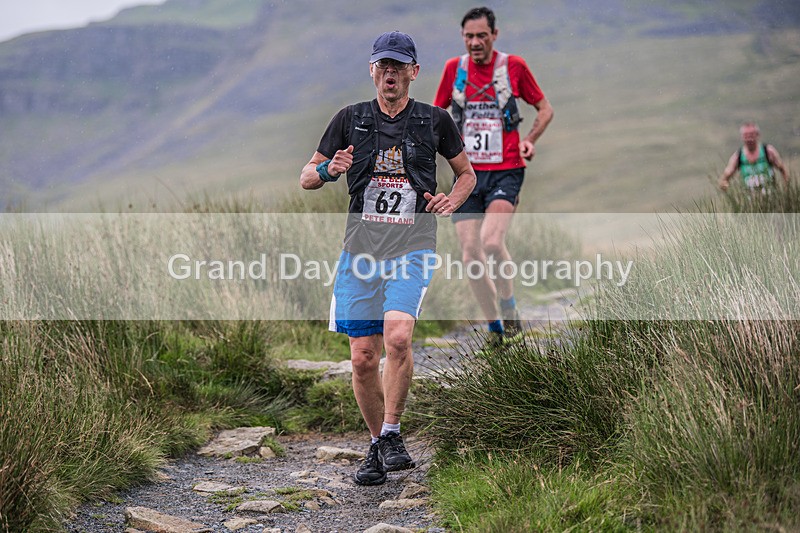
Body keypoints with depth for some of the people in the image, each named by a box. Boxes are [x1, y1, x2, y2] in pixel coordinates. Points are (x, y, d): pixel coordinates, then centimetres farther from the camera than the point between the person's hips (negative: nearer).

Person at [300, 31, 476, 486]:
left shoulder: (435, 120, 6)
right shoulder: (351, 119, 8)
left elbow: (467, 174, 20)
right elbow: (307, 178, 13)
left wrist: (452, 201, 0)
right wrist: (327, 170, -10)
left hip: (413, 248, -2)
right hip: (361, 248, 2)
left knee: (397, 335, -25)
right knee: (364, 358, 0)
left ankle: (392, 434, -7)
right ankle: (377, 446, 20)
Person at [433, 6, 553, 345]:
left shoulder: (513, 66, 0)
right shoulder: (454, 68, 6)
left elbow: (545, 109, 11)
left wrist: (530, 141, -4)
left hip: (505, 172, -3)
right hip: (467, 173, 3)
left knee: (492, 241, -24)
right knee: (471, 256, -2)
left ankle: (508, 307, 0)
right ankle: (494, 327, 14)